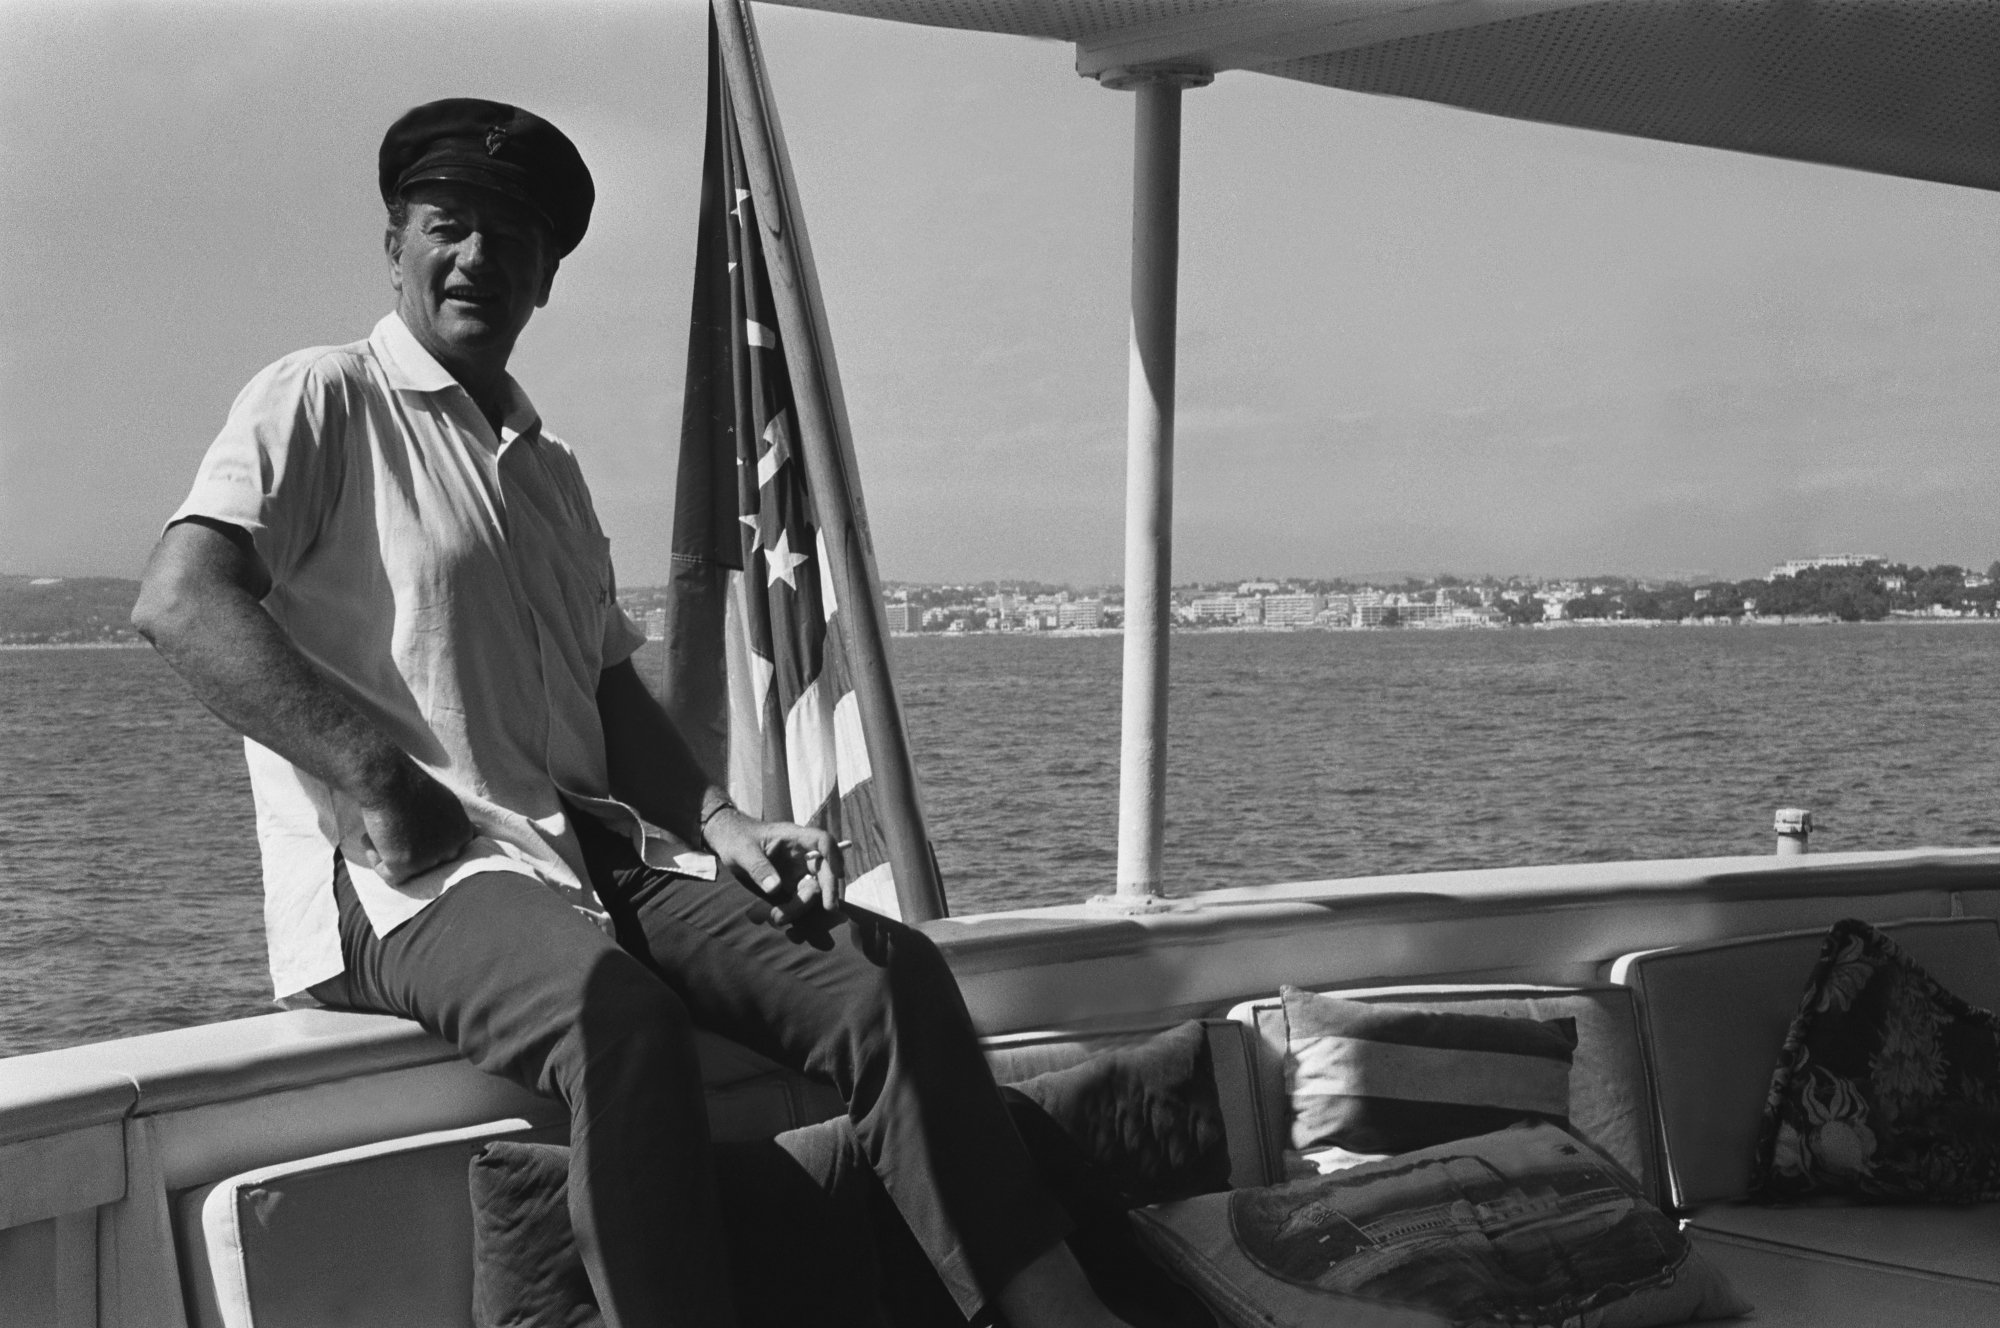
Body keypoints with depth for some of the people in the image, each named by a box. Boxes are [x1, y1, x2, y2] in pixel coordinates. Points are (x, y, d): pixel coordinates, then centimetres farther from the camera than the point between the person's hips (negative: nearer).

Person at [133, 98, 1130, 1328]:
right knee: (616, 1009, -39)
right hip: (401, 879, -7)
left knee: (888, 973, -14)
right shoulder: (323, 403, 3)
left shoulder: (550, 467, 25)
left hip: (591, 848, 7)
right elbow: (180, 602, -12)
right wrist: (382, 778, -20)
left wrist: (730, 829, 4)